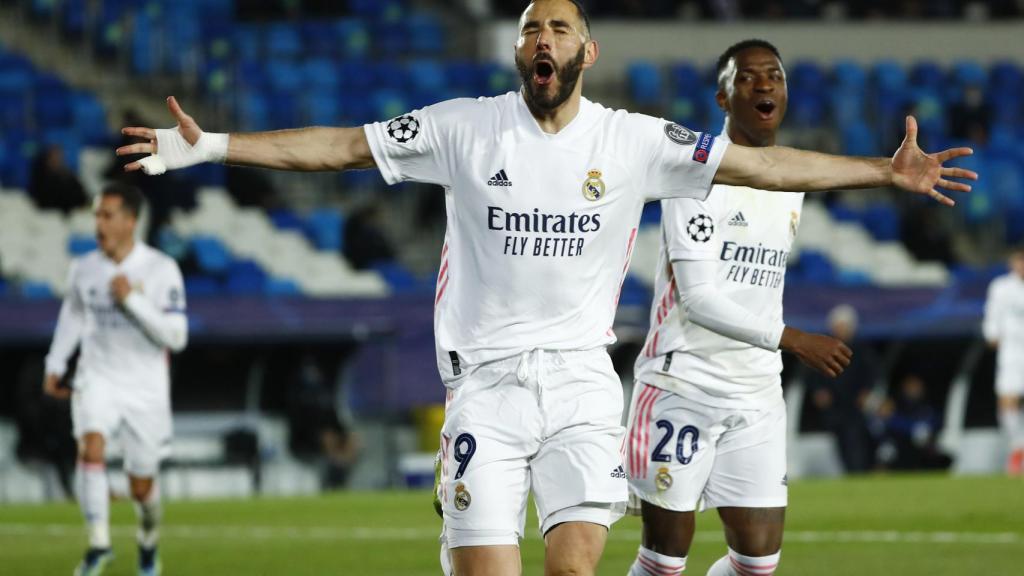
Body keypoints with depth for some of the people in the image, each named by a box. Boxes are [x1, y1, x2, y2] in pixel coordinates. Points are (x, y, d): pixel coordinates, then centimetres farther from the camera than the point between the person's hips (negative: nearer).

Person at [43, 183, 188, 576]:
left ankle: (148, 544, 39)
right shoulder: (84, 269, -1)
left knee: (142, 487, 8)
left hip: (145, 389, -2)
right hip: (97, 379, 2)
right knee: (91, 448, -28)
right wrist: (55, 366, 15)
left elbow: (176, 337, -18)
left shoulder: (161, 270, -13)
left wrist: (133, 300, -26)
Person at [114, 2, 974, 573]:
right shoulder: (464, 128, 0)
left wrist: (886, 171, -1)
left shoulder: (634, 141, 2)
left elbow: (762, 166, 3)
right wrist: (210, 147, -5)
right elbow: (340, 147, 1)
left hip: (580, 379, 1)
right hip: (487, 379, -1)